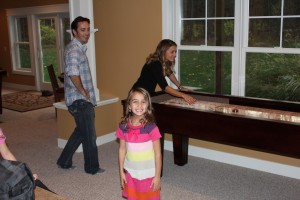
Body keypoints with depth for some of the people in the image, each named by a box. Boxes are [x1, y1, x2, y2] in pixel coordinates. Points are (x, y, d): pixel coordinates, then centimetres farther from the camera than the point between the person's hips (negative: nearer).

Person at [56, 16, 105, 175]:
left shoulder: (79, 48, 15)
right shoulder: (74, 50, -18)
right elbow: (73, 73, -34)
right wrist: (83, 92, -21)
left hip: (82, 99, 10)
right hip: (81, 101, -10)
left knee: (81, 131, 21)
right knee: (89, 135, 4)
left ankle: (64, 161, 32)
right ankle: (92, 168, 21)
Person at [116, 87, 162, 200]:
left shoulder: (151, 128, -17)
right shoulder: (123, 127, -6)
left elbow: (158, 154, -12)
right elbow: (122, 149, 3)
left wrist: (157, 176, -10)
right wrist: (121, 172, 5)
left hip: (148, 174, -3)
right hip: (131, 173, 3)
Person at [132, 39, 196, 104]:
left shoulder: (166, 62, -4)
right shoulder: (155, 64, -28)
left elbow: (169, 73, 16)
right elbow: (164, 87, -36)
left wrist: (180, 87, 11)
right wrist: (183, 95, -44)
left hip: (150, 94, 8)